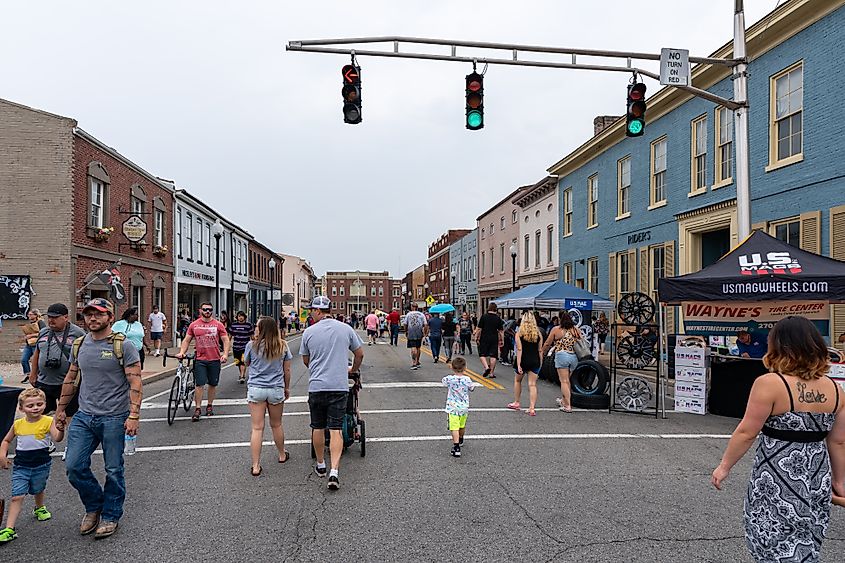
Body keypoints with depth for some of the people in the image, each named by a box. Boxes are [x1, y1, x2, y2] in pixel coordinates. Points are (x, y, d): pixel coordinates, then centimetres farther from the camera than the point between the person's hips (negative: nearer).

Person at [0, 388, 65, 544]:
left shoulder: (48, 421, -13)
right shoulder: (18, 424, -3)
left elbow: (57, 439, -29)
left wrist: (60, 428, -49)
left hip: (41, 465, -1)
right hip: (21, 466, 1)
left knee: (38, 491, 21)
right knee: (17, 496, -6)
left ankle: (39, 508, 50)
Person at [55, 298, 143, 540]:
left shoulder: (123, 345, -9)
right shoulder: (79, 345, 8)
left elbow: (135, 382, -12)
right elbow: (71, 379, 19)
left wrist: (134, 415, -19)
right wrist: (61, 409, 19)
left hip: (114, 418, -5)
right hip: (84, 417, 5)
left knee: (113, 470, 6)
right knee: (74, 467, 3)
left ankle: (110, 515, 24)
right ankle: (94, 506, 27)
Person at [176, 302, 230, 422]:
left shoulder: (218, 325, 0)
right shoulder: (194, 325, 3)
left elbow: (225, 340, 0)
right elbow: (186, 340, 10)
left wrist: (225, 354, -12)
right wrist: (181, 352, -4)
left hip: (215, 359, 0)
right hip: (200, 360, 0)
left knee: (213, 384, 10)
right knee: (199, 384, -3)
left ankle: (209, 405, 26)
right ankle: (198, 408, 6)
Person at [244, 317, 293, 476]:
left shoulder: (252, 345, -7)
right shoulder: (283, 346, -1)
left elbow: (246, 363, 12)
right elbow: (287, 370, 5)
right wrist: (287, 388, 18)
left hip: (256, 389, -2)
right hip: (276, 389, 2)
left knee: (257, 428, 1)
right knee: (276, 425, 19)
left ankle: (256, 466, 2)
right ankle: (282, 455, 36)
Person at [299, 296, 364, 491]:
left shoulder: (309, 332, -2)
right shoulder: (346, 329, 0)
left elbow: (305, 360, 11)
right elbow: (360, 354, 10)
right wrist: (353, 370, 30)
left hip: (316, 386, 0)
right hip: (339, 386, 0)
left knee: (318, 427, 15)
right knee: (336, 429, 0)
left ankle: (320, 465, 29)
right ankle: (334, 471, -9)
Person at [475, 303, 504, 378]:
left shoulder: (484, 316, -5)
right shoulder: (498, 318, 2)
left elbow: (479, 329, -5)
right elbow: (501, 331, 4)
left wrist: (476, 337, 5)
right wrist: (501, 340, 12)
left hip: (484, 339, -2)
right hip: (494, 339, 2)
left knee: (482, 354, 9)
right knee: (493, 356, 5)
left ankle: (486, 367, -13)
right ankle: (491, 373, 7)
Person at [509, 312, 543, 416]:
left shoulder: (519, 333, -6)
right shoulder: (538, 333, 3)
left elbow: (519, 350, -11)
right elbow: (540, 350, 3)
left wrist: (518, 365, -13)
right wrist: (540, 363, 11)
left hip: (524, 361, -2)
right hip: (535, 361, 2)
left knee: (517, 380, 21)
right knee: (532, 385, 3)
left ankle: (516, 403, 29)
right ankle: (531, 408, -3)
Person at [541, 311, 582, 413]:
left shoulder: (556, 329, -2)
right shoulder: (577, 330, 8)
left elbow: (548, 344, 5)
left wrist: (542, 353, 20)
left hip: (562, 356, -4)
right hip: (574, 357, 4)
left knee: (564, 381, -2)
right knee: (567, 380, 19)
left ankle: (567, 405, -5)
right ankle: (563, 400, 34)